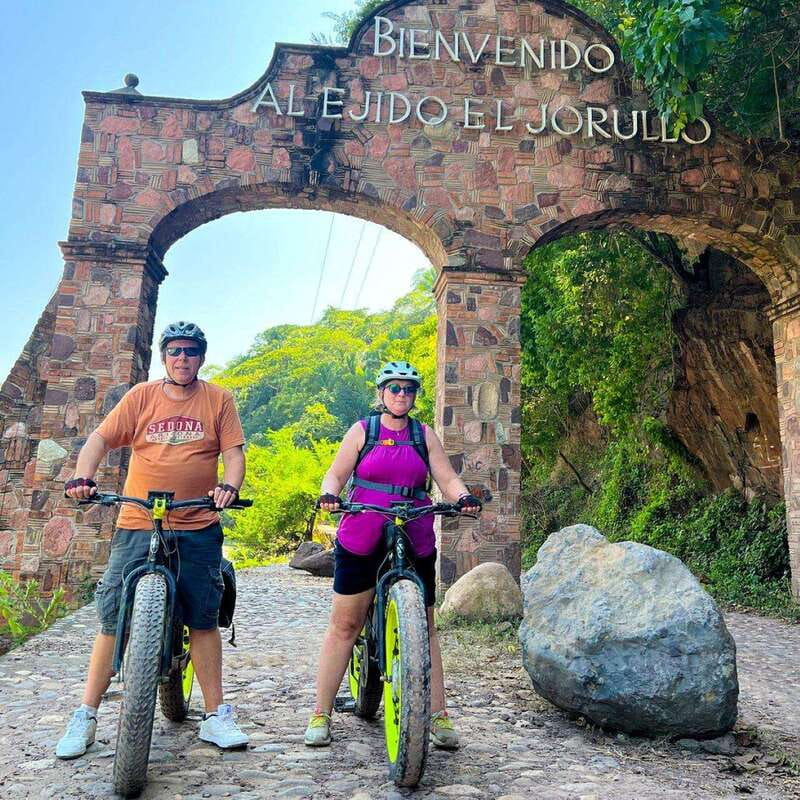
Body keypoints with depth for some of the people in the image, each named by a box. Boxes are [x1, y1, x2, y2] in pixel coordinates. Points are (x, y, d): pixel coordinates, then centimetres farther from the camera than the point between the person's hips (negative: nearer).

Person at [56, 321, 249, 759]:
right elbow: (99, 439, 1)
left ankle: (216, 716, 13)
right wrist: (82, 477, -17)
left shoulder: (219, 400, 5)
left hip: (198, 529, 0)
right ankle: (85, 716, 17)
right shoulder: (141, 395, 6)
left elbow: (233, 452, 0)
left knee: (204, 619, 2)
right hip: (137, 525, 1)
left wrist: (229, 486, -20)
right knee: (113, 620, 2)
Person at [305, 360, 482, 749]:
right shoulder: (362, 430, 6)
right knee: (344, 626, 4)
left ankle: (438, 715, 14)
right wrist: (329, 494, -19)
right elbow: (336, 473, 2)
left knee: (424, 627, 5)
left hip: (415, 542, 2)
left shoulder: (425, 435, 10)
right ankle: (321, 713, 15)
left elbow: (447, 478, 4)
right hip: (360, 540, -1)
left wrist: (464, 496, -16)